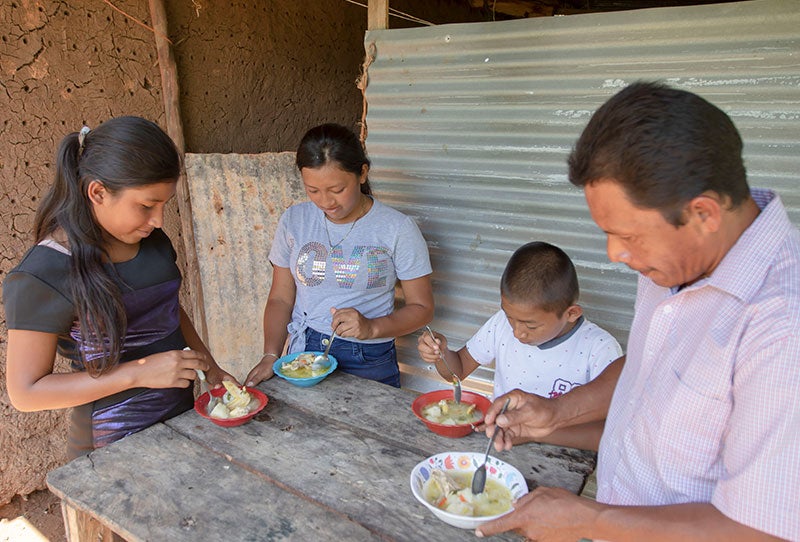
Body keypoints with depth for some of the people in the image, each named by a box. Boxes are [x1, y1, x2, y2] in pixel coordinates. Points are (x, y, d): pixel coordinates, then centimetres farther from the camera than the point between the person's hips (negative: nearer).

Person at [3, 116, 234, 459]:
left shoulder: (152, 240, -1)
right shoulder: (41, 277, -20)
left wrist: (210, 366, 6)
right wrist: (140, 372, -24)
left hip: (181, 413, 7)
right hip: (115, 445, -6)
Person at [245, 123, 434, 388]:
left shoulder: (398, 228, -7)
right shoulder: (293, 221, 2)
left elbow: (422, 308, -3)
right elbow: (280, 299, 7)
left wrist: (371, 328, -18)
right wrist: (271, 355, -7)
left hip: (369, 363, -2)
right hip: (302, 356, 3)